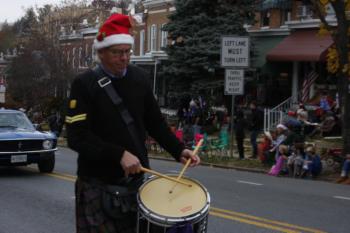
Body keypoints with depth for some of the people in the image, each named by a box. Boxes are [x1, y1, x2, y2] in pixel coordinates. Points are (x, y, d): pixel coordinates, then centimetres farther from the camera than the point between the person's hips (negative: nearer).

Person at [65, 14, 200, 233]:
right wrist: (119, 155, -25)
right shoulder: (84, 84, -10)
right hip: (98, 182, -4)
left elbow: (155, 121, 13)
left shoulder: (140, 78, 5)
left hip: (135, 178, 5)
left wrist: (178, 150, -1)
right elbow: (76, 137, -17)